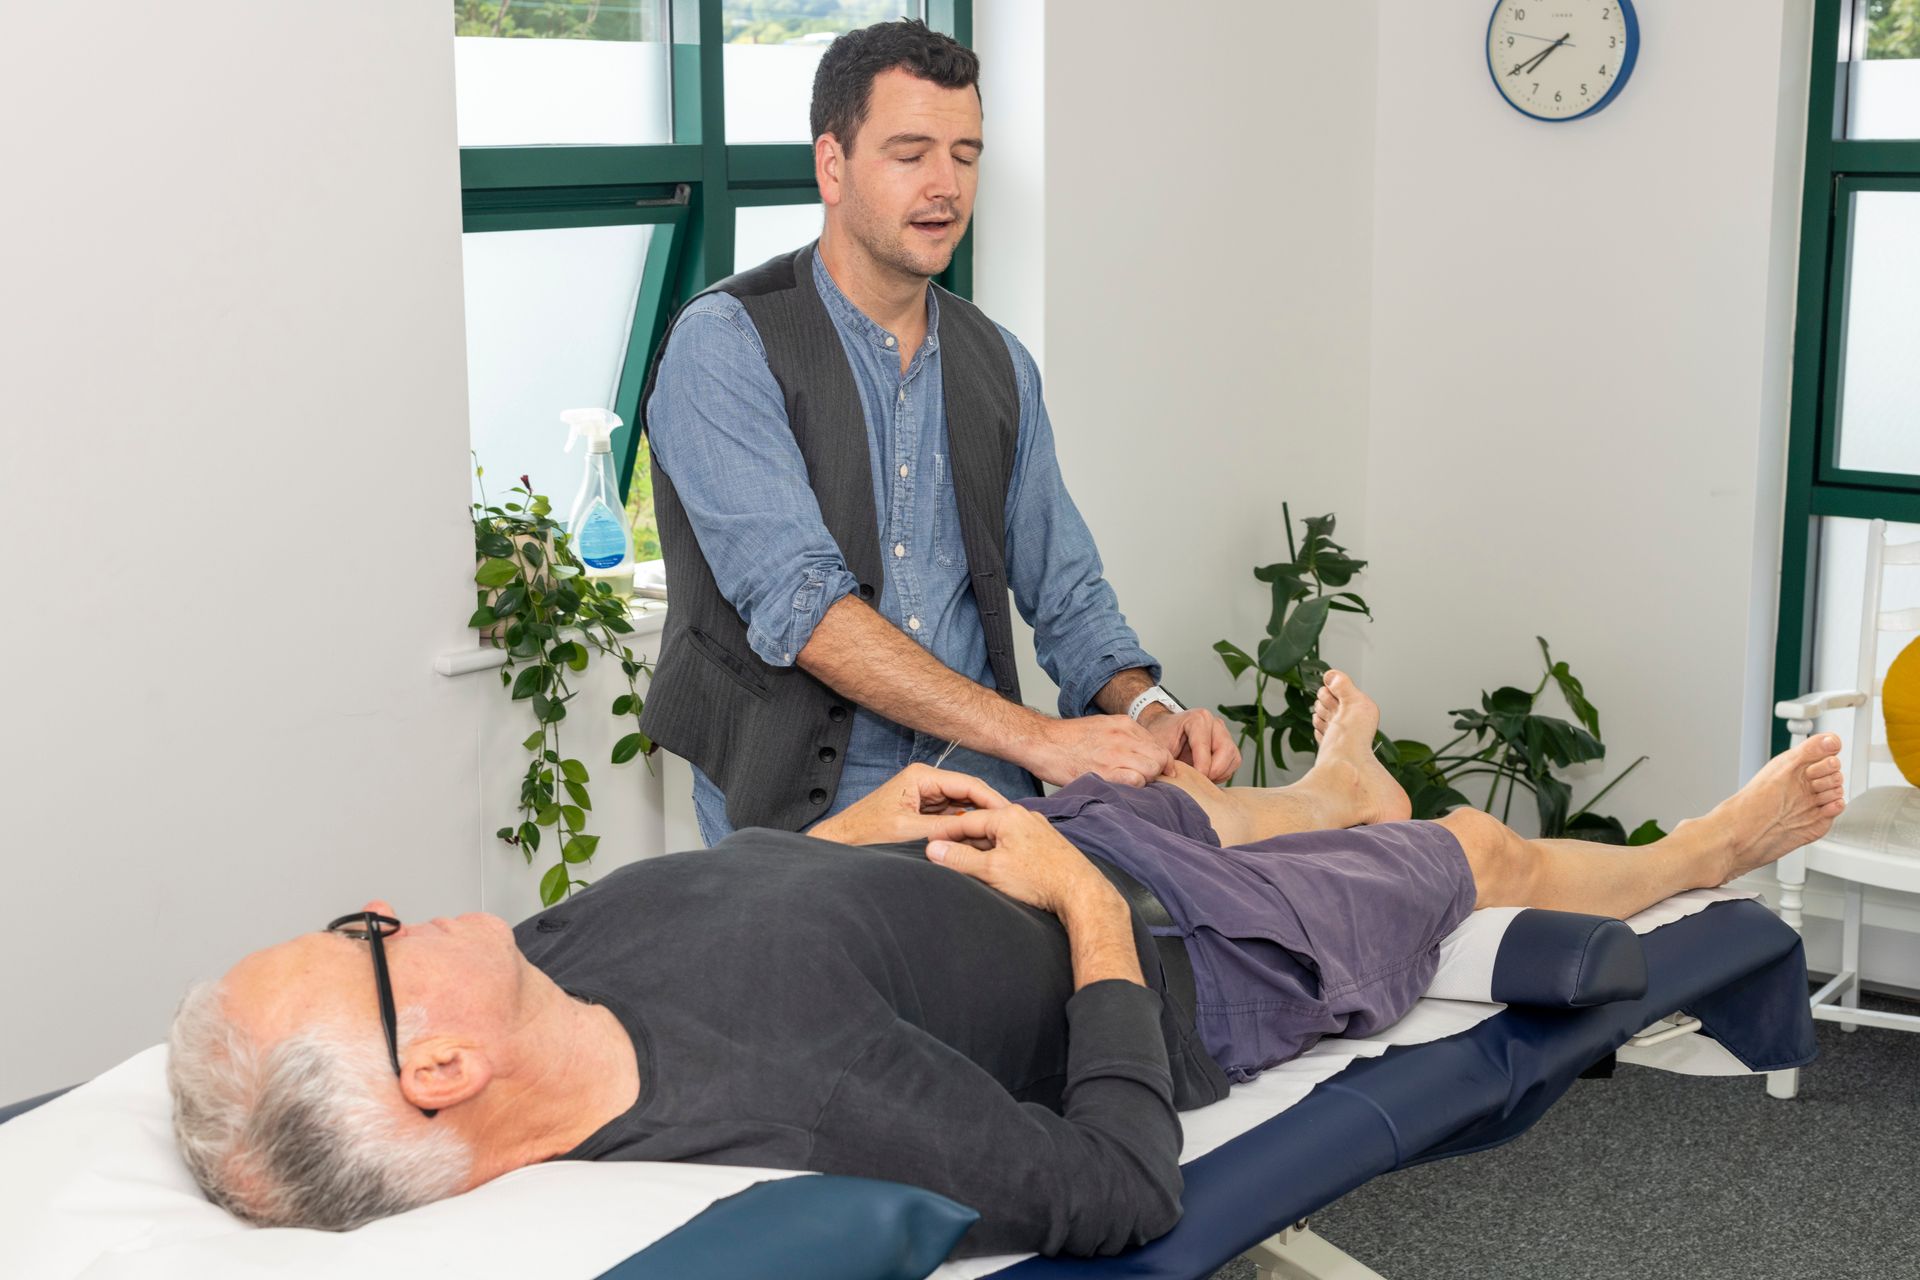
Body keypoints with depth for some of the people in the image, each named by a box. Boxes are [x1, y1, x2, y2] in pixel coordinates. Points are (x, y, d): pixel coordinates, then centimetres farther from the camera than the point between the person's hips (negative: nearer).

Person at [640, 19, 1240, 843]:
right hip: (801, 816, -4)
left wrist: (1147, 709, -7)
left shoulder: (999, 366, 13)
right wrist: (1035, 737, -24)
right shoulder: (726, 345, -8)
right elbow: (796, 602, -19)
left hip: (981, 802, 4)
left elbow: (1064, 592, 16)